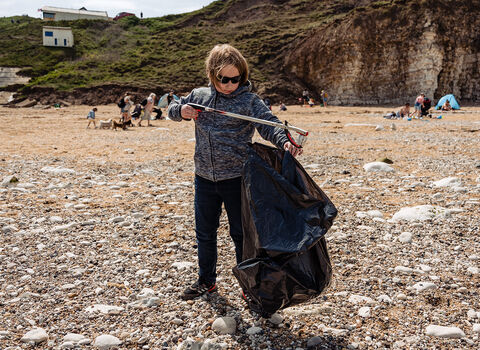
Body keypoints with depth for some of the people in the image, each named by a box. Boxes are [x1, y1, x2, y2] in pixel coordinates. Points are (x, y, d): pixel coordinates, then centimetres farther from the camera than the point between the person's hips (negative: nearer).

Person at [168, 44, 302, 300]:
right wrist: (181, 110, -6)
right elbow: (172, 109, 19)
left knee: (241, 234, 6)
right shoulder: (198, 96, 6)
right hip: (204, 178, 4)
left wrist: (285, 142, -40)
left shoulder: (250, 101, -7)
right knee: (205, 232, 16)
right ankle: (206, 281, 35)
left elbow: (268, 124, -19)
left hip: (236, 179, -4)